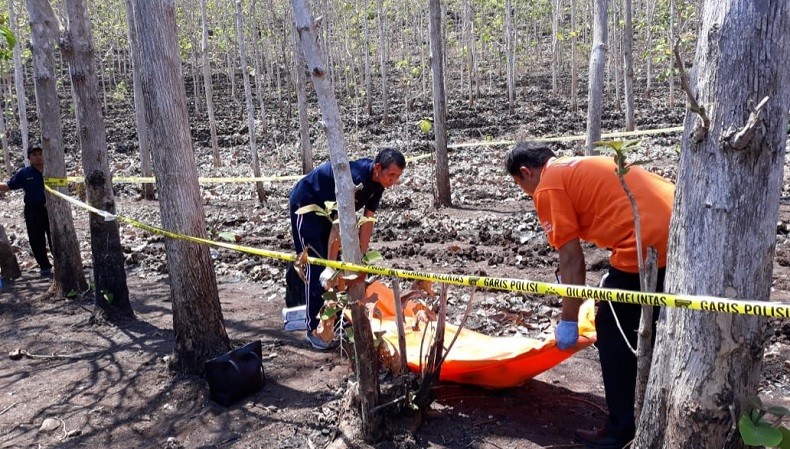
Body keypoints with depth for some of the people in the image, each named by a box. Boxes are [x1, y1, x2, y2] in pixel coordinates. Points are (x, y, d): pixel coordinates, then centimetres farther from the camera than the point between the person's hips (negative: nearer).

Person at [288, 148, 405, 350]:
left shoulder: (377, 182, -10)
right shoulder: (355, 177, -37)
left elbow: (367, 221, -7)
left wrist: (361, 255, -8)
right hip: (305, 205, -8)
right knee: (315, 266, -12)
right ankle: (314, 329, -5)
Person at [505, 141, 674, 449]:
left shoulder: (548, 188, 0)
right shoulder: (584, 167, 26)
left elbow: (572, 260, -3)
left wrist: (568, 321, 7)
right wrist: (615, 281, 40)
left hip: (648, 244, -9)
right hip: (679, 228, 9)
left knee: (613, 335, 9)